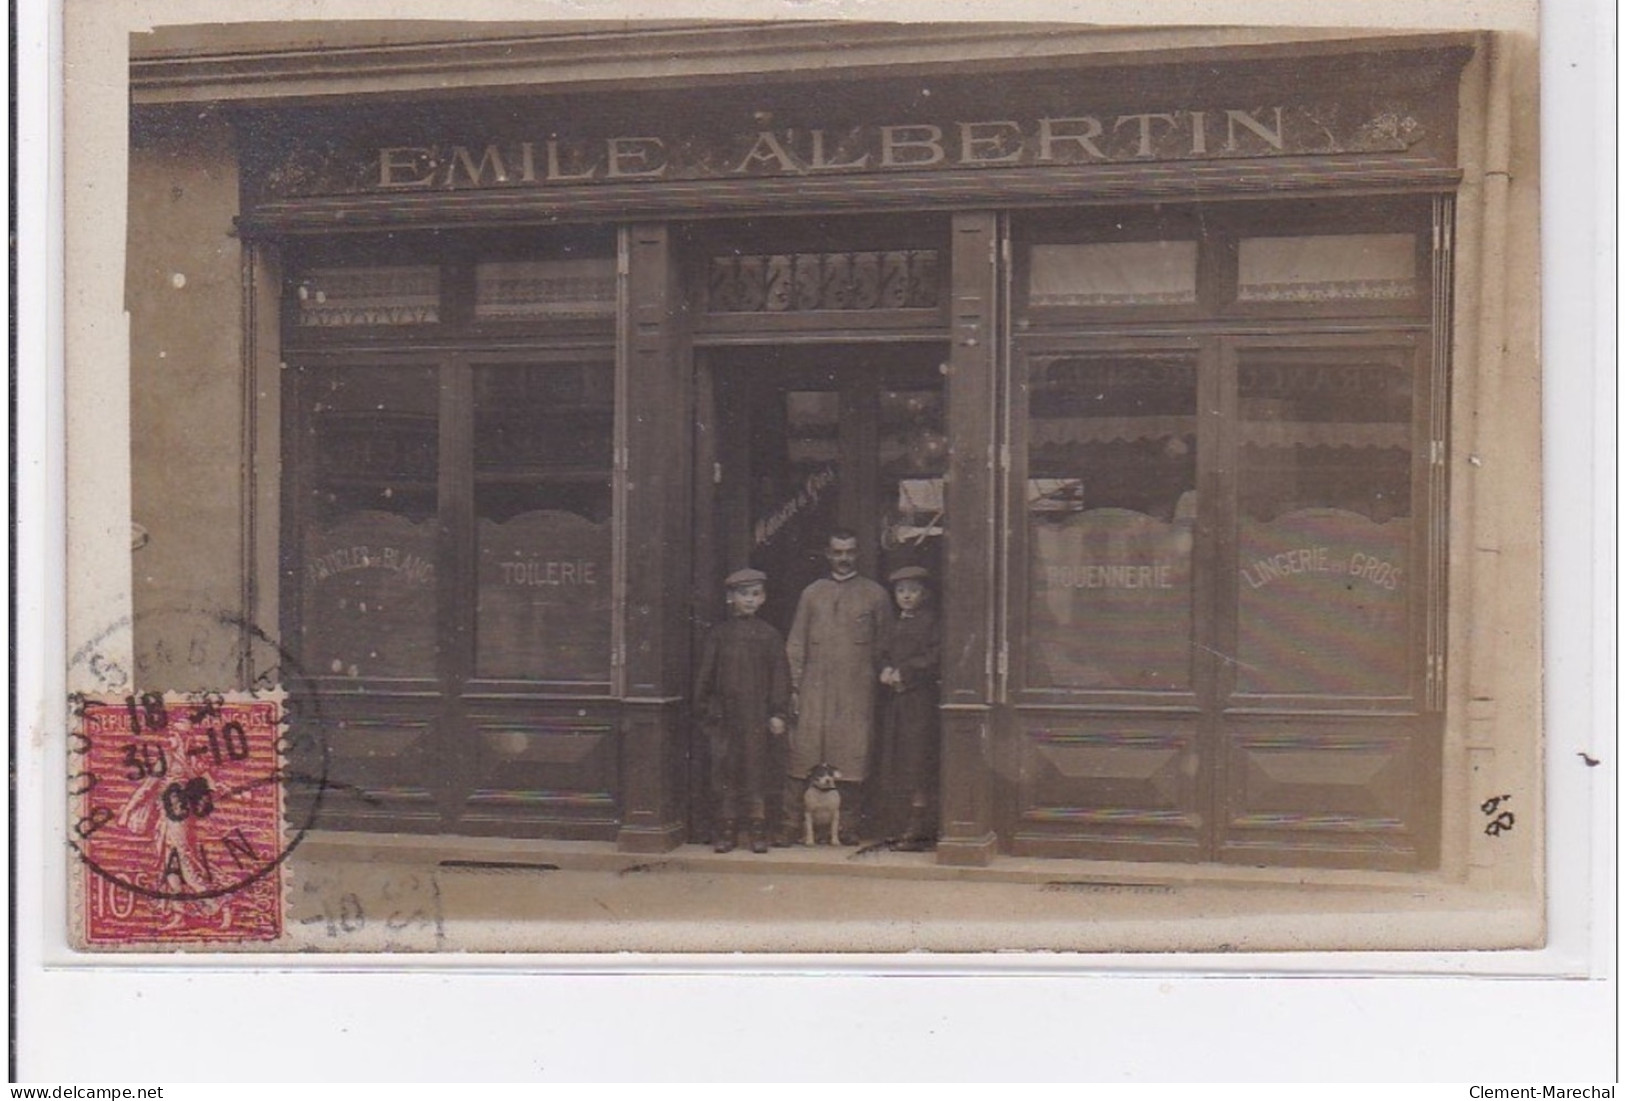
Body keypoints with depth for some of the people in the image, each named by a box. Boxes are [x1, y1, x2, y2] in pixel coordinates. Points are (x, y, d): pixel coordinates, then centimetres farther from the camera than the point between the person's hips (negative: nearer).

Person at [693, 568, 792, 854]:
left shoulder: (769, 635, 3)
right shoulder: (718, 634, 5)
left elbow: (780, 677, 1)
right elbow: (706, 674, 8)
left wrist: (779, 713, -5)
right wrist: (704, 710, 5)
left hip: (758, 717, -1)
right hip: (725, 715, 1)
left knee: (757, 769, 2)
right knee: (724, 771, 3)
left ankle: (758, 830, 10)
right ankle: (726, 829, 10)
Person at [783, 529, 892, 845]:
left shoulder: (875, 594, 8)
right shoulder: (812, 593, 11)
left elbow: (884, 646, 10)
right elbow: (797, 644, 10)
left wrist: (881, 680, 2)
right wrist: (794, 688, 4)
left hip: (857, 692, -1)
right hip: (815, 690, 1)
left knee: (853, 757, -2)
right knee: (803, 753, -2)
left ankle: (847, 825, 7)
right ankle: (790, 821, 2)